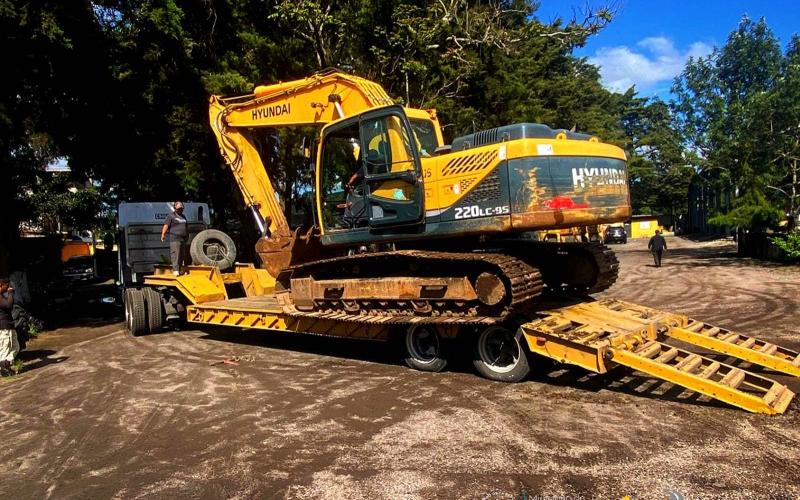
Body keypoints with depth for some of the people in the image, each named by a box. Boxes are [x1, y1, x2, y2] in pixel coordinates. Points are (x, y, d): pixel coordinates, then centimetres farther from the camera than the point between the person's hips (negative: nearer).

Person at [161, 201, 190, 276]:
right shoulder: (171, 216, 1)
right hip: (175, 239, -7)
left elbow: (186, 227, 30)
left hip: (184, 239, 7)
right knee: (175, 255, -11)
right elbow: (166, 225, -8)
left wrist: (187, 236, 29)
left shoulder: (183, 217, 23)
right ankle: (175, 270, -13)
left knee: (182, 255, 8)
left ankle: (180, 269, 14)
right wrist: (163, 234, -19)